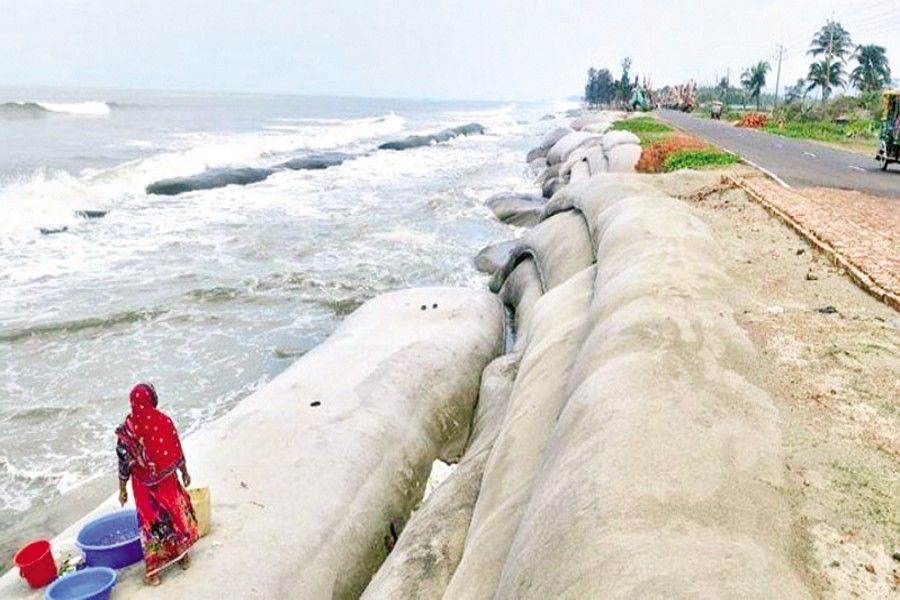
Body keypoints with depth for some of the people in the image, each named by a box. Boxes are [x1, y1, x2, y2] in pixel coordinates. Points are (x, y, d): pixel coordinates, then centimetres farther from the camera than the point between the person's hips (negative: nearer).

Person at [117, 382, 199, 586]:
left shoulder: (127, 429, -15)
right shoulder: (164, 421, -12)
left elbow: (124, 462, -10)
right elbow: (177, 452, -3)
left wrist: (122, 488, 2)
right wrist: (184, 472, 11)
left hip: (145, 486, -1)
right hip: (168, 481, 1)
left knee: (151, 522, 9)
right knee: (176, 515, 18)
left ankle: (152, 569, 15)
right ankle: (181, 554, 33)